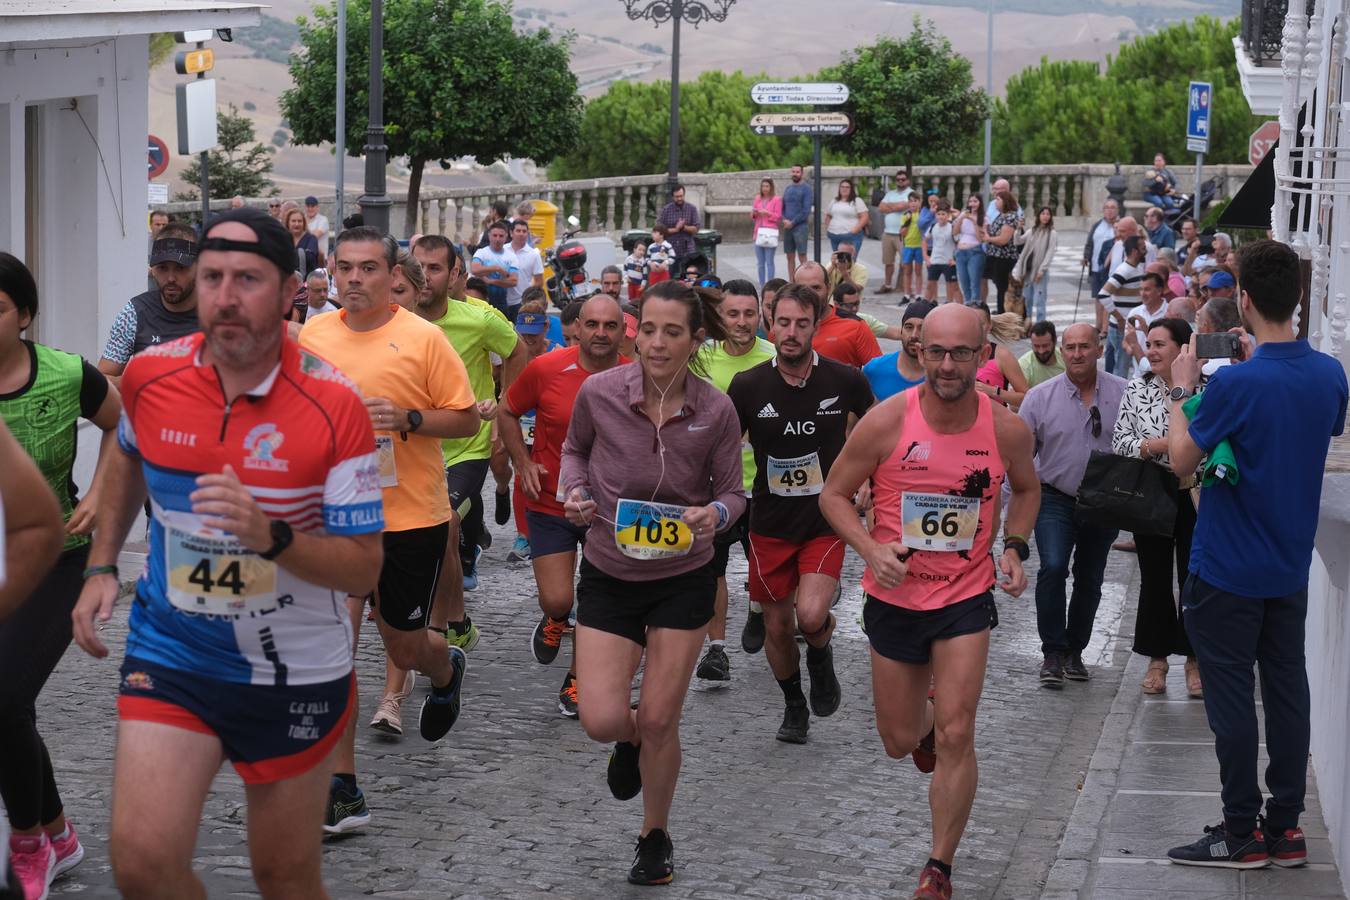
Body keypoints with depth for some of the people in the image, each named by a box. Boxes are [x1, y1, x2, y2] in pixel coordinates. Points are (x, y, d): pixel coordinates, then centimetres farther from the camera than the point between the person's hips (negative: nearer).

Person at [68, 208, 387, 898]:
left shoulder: (333, 406, -17)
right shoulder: (149, 376, -6)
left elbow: (363, 568, -14)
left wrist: (272, 537, -31)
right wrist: (101, 566, 13)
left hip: (295, 671, -2)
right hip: (169, 653, 2)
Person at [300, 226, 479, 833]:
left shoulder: (423, 339, -9)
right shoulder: (313, 335, 2)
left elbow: (466, 420, -6)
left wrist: (407, 417, -20)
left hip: (411, 516, -2)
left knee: (405, 650, 12)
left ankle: (447, 669, 51)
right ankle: (342, 789, -1)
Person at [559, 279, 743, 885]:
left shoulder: (715, 410, -15)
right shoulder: (599, 393, -15)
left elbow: (733, 493, -4)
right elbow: (575, 447, 7)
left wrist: (715, 513, -26)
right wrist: (575, 491, -11)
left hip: (683, 579, -1)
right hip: (609, 577, 1)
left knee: (659, 720, 4)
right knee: (602, 720, -8)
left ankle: (655, 838, 30)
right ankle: (631, 742, 32)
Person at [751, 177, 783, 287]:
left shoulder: (776, 200, -1)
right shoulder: (758, 199, 14)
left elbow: (778, 217, -3)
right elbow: (753, 218, 19)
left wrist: (767, 213, -15)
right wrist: (753, 213, -2)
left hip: (770, 233, -5)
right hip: (759, 232, 5)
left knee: (769, 262, -8)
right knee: (760, 262, 5)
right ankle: (762, 286, 10)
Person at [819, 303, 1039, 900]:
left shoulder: (1007, 429, -10)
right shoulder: (886, 421, -15)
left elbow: (1026, 489, 13)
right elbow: (834, 495, -4)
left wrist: (1014, 548, -3)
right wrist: (871, 549, -20)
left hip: (966, 597, -1)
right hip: (895, 598, 1)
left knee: (955, 737, -10)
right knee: (900, 742, 13)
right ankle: (926, 714, 52)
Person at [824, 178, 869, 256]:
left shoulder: (857, 201, 0)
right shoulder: (835, 202, 17)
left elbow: (864, 217, -5)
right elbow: (828, 216, 26)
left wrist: (856, 229, -16)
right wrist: (827, 227, 10)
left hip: (851, 236, -6)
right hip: (834, 236, 6)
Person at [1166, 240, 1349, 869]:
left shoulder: (1236, 382, -23)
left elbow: (1182, 461, -13)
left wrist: (1181, 391, -1)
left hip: (1228, 570, -6)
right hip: (1291, 566, 6)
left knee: (1231, 699, 3)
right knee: (1287, 691, 13)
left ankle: (1242, 834, 8)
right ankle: (1286, 828, 19)